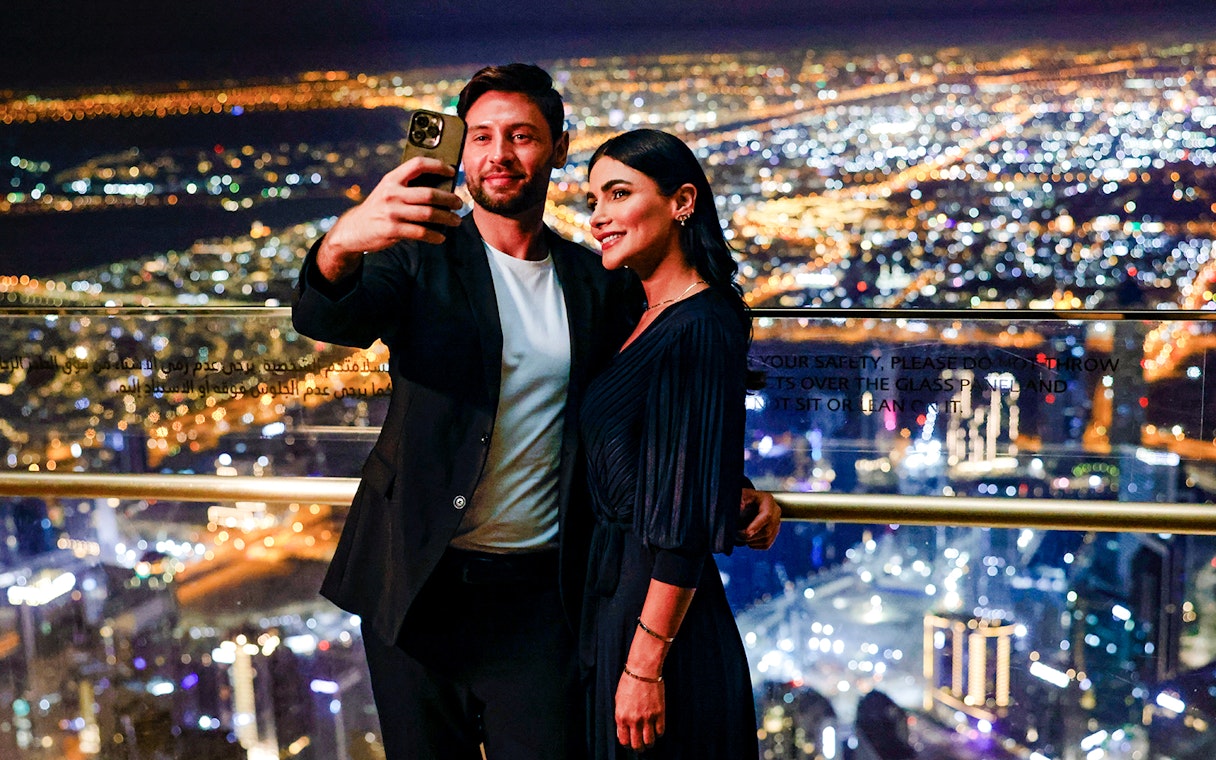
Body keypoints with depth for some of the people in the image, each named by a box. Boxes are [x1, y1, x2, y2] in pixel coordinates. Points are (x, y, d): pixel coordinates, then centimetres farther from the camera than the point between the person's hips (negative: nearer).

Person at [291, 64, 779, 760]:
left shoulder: (601, 285, 5)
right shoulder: (422, 258, -2)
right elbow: (324, 319, -20)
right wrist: (342, 245, -43)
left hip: (538, 593, 1)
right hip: (416, 583, -1)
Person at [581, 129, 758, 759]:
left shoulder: (698, 329, -19)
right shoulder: (647, 318, 9)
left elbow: (687, 524, -22)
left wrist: (645, 666, -21)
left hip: (657, 608, -9)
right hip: (615, 594, 9)